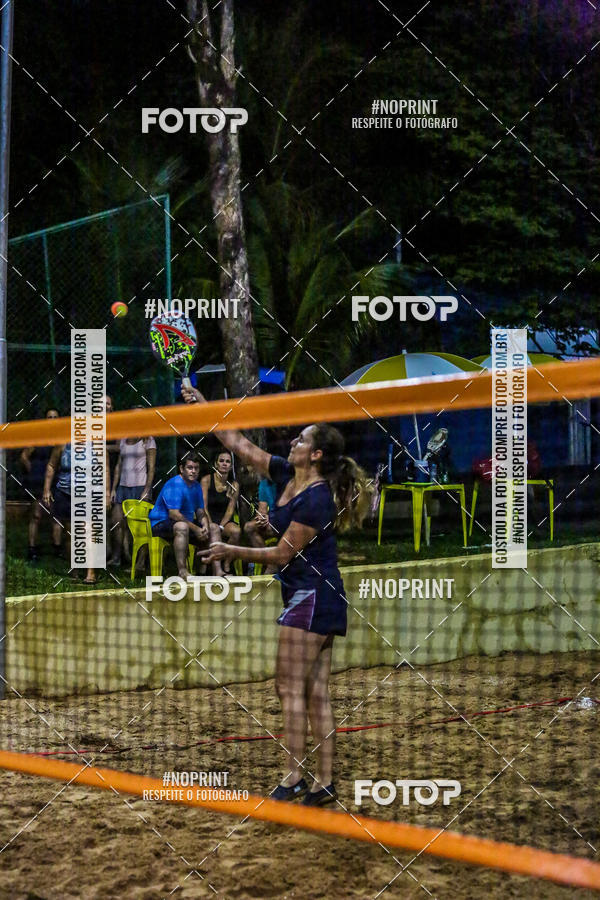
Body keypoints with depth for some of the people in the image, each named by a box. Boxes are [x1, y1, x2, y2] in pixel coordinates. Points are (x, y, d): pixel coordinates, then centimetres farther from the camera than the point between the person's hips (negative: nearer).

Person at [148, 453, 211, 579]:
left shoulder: (196, 486, 10)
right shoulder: (174, 484, -19)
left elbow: (200, 511, 11)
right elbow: (174, 514, -27)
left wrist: (205, 525, -12)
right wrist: (195, 529, -24)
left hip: (186, 523, 10)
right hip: (161, 524, -10)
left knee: (214, 528, 3)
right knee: (182, 526, -40)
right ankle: (182, 572, -44)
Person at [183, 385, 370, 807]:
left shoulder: (316, 500, -18)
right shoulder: (286, 475, 8)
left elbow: (283, 554, -14)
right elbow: (241, 446, 15)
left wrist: (232, 552, -6)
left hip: (312, 595, -9)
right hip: (319, 597, 9)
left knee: (290, 688, -7)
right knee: (316, 694, 7)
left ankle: (294, 778, -4)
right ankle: (325, 783, 9)